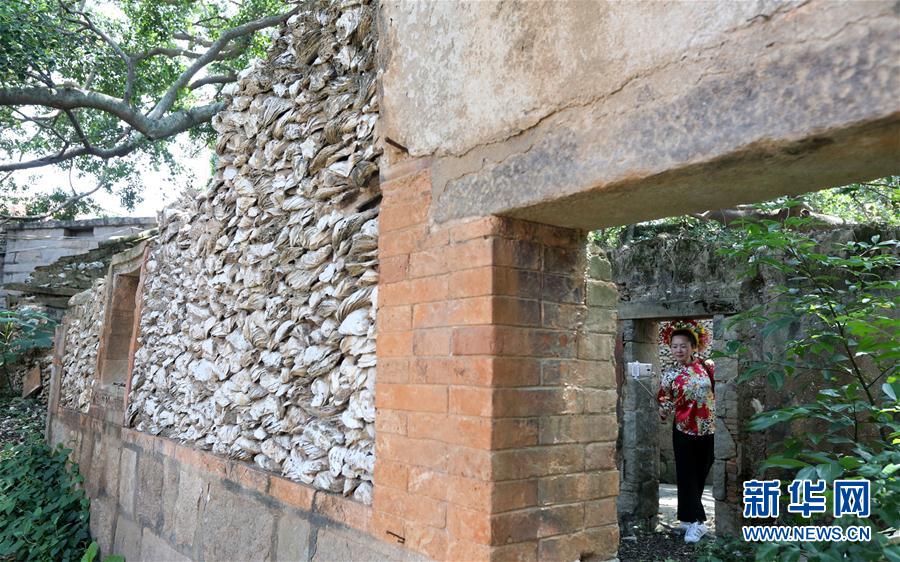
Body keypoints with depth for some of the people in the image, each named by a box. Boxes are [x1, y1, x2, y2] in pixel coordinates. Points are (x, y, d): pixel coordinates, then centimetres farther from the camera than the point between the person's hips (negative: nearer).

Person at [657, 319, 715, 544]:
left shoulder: (707, 367, -1)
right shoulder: (669, 376, -4)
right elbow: (665, 408, 2)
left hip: (709, 430, 2)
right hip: (684, 431, -2)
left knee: (700, 475, 11)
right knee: (687, 476, -2)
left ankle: (688, 518, 26)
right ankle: (696, 522, 4)